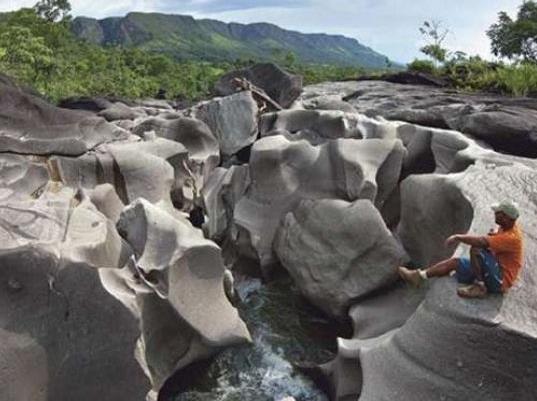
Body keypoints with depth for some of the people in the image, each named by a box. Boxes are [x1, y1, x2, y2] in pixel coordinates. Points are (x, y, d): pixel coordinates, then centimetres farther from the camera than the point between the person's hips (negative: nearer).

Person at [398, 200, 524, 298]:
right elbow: (487, 242, 7)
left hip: (500, 281, -9)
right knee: (455, 261, 3)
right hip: (494, 271, 9)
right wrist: (490, 237, -15)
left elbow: (482, 242, -32)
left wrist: (458, 237, -22)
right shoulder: (505, 228, 6)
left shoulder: (512, 237, -25)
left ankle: (479, 287, -16)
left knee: (476, 250, -30)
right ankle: (419, 276, -1)